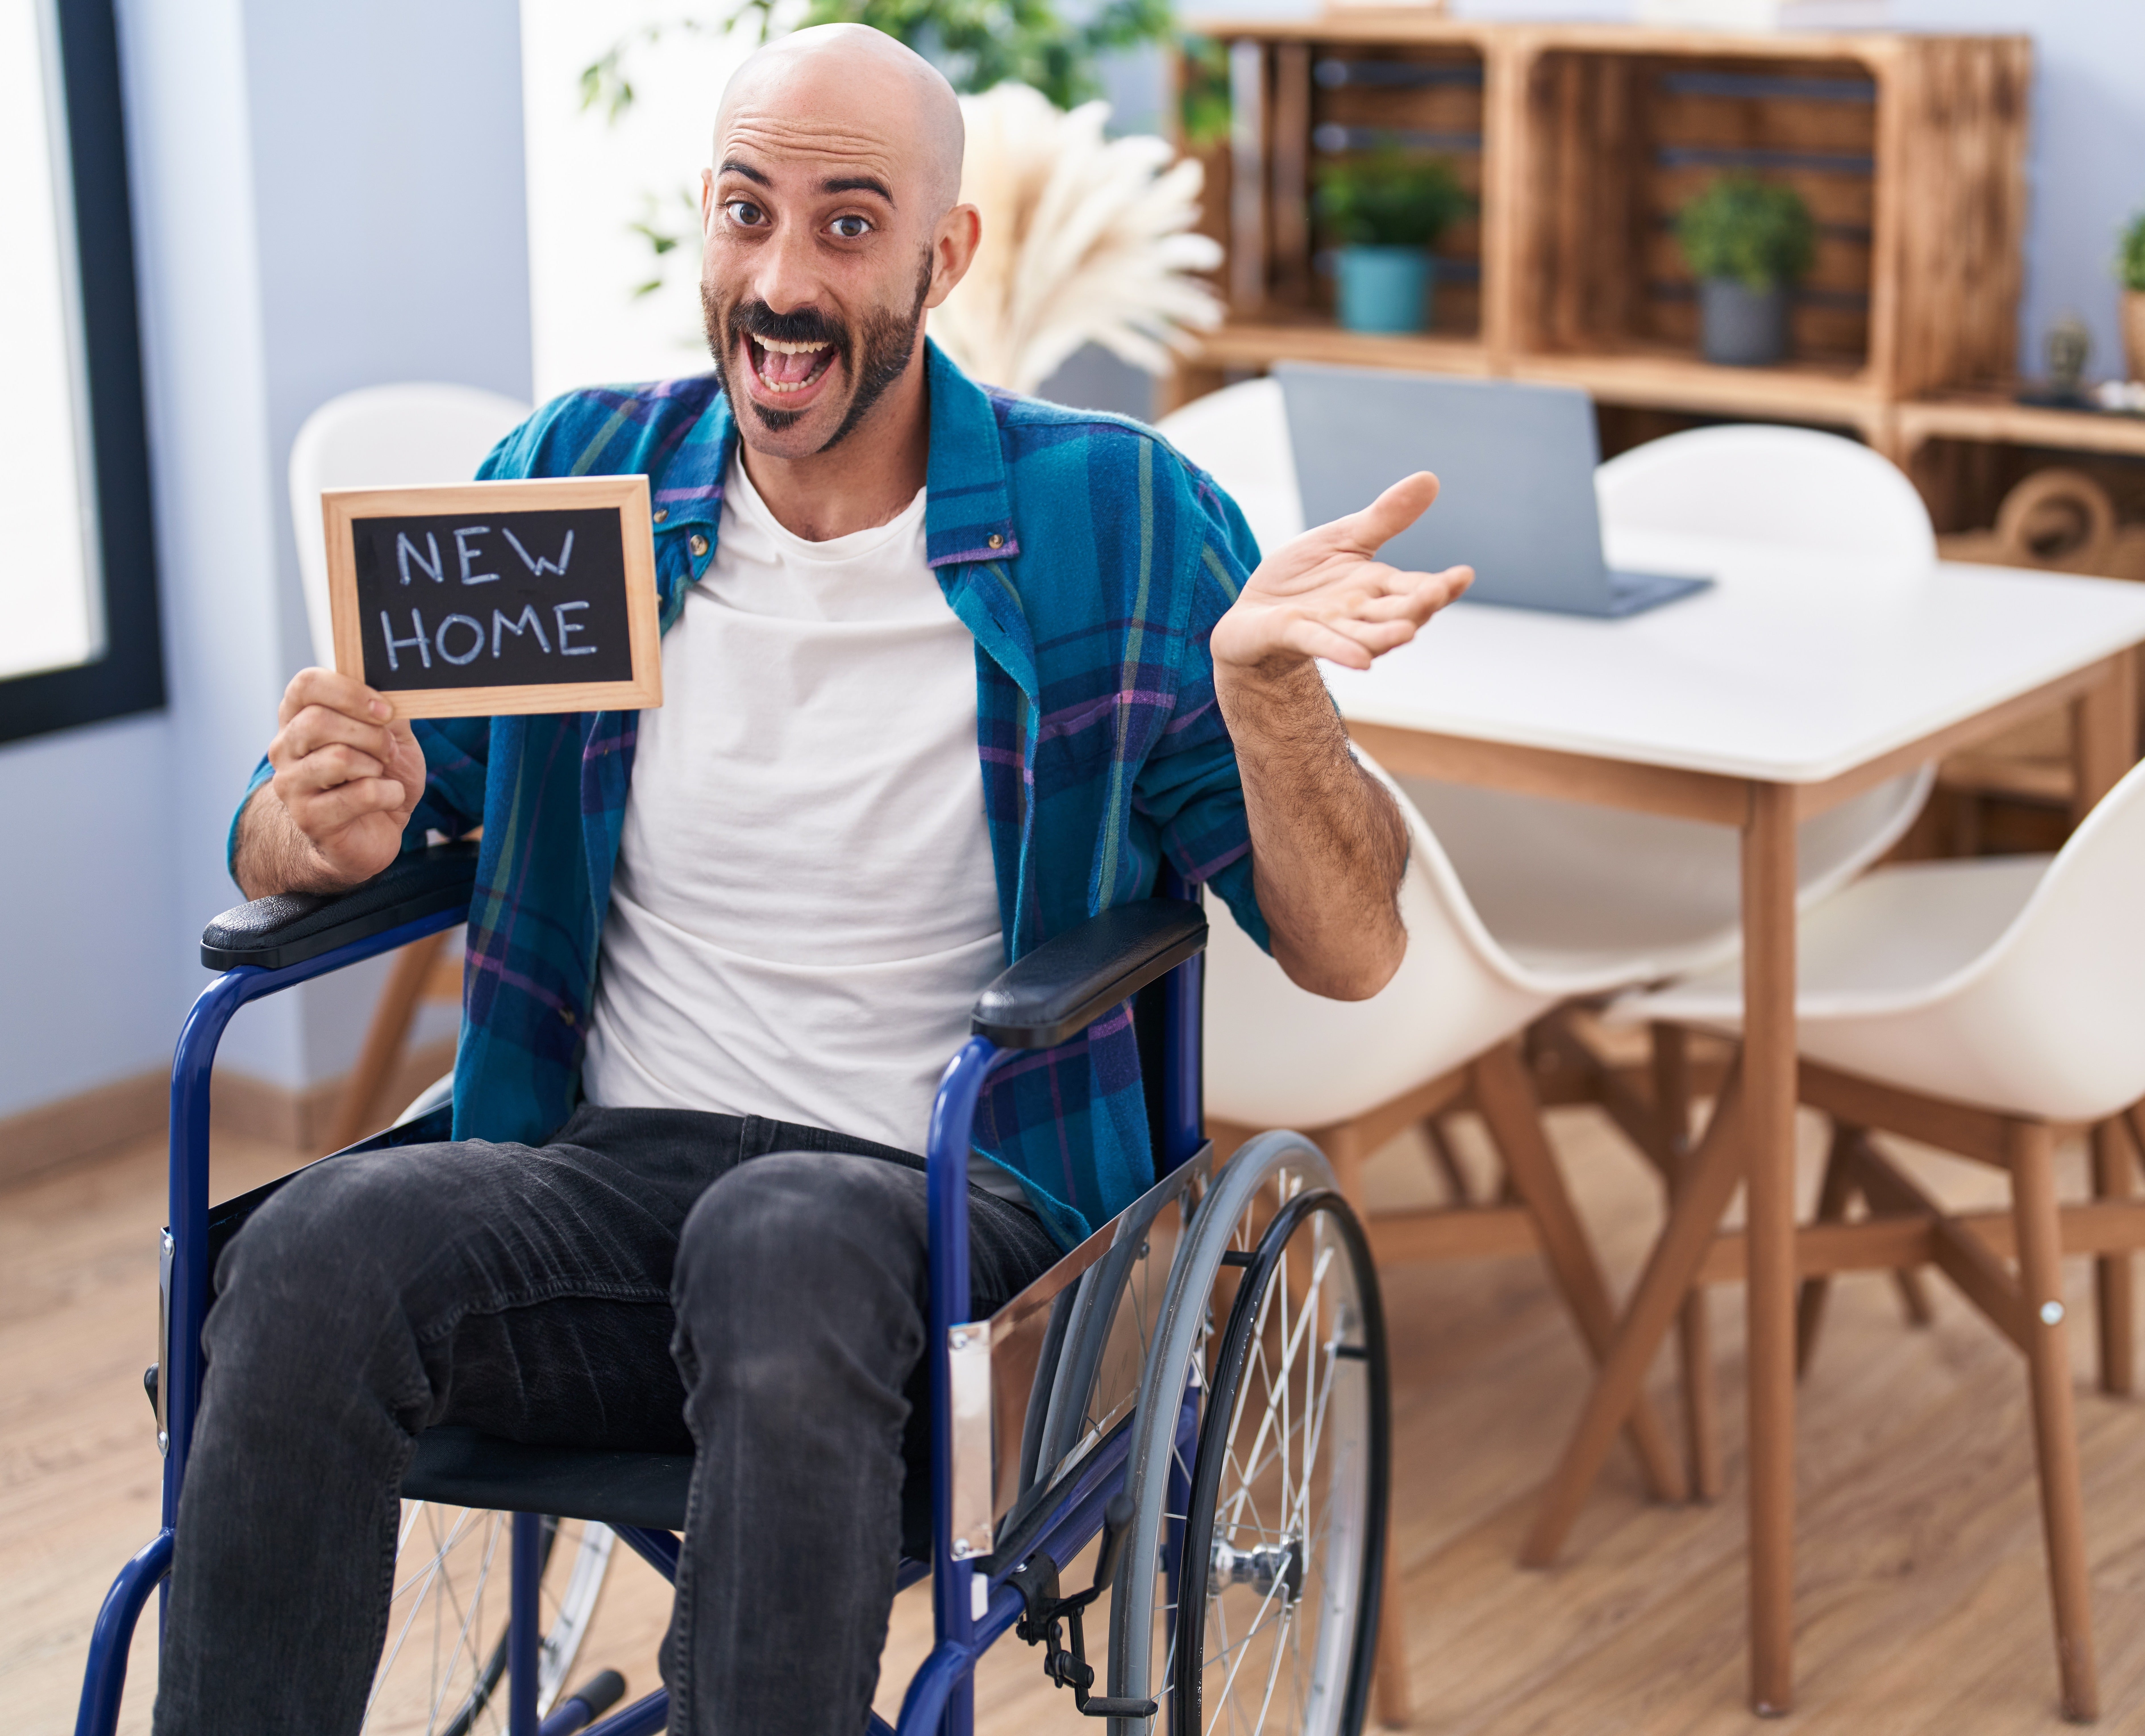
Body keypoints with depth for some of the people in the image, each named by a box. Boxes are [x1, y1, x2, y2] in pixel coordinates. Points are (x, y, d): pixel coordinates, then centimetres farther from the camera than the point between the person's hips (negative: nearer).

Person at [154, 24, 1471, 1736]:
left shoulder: (1115, 520, 3)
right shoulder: (568, 476, 9)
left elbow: (1350, 949, 0)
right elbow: (280, 843, 14)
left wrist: (1260, 681, -19)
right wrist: (330, 826, -11)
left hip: (956, 1206, -2)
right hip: (609, 1173, 3)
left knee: (786, 1244, -38)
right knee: (319, 1252, -29)